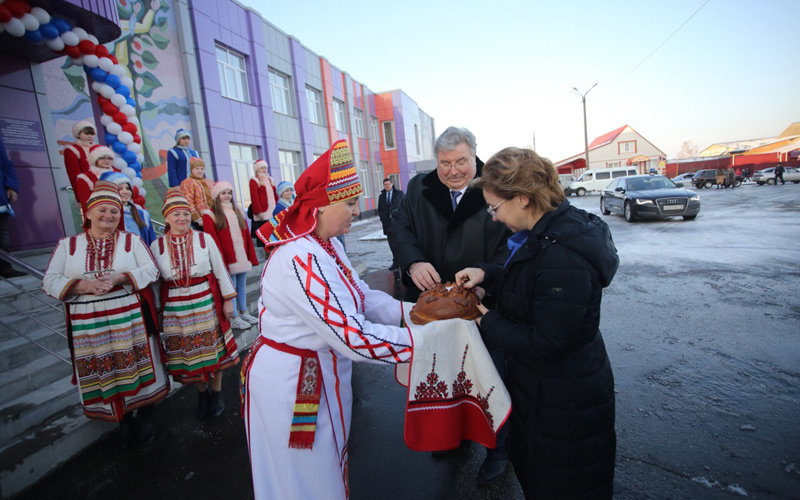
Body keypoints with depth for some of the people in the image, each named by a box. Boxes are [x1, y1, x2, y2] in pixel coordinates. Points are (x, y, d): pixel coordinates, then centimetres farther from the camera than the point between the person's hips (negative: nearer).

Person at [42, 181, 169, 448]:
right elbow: (50, 282, 1)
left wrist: (119, 279, -20)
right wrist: (84, 285, -17)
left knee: (138, 367, 6)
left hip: (131, 320, -1)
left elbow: (151, 270, -5)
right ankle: (123, 420, 31)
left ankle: (146, 415, 26)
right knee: (104, 375, 11)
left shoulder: (132, 240, 3)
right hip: (89, 325, 2)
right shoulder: (67, 245, 7)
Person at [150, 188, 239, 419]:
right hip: (175, 309, 2)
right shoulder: (157, 245, 1)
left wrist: (227, 300, -2)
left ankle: (217, 392, 29)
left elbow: (220, 270, -2)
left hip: (206, 303, -1)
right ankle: (202, 393, 34)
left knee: (212, 347, 8)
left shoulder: (204, 239, -4)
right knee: (187, 352, 12)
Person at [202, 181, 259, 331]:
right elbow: (213, 240, -10)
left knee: (242, 285, 14)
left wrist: (251, 256, 9)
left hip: (242, 258, 6)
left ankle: (243, 313, 27)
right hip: (227, 260, -6)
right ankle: (233, 318, 12)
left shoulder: (237, 212, 14)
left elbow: (247, 236, 13)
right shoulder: (210, 215, -4)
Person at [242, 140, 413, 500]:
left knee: (328, 464, 27)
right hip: (290, 384, -8)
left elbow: (363, 296, 0)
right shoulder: (299, 260, -31)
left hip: (323, 377, 8)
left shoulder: (328, 245, -1)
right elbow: (352, 336, -33)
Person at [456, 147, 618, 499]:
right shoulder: (549, 231, -5)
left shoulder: (562, 257, -35)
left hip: (562, 401, -9)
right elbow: (527, 275, 12)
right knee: (528, 465, 32)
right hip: (542, 385, 9)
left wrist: (489, 322, -19)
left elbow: (548, 343, -31)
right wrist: (486, 273, -4)